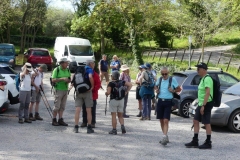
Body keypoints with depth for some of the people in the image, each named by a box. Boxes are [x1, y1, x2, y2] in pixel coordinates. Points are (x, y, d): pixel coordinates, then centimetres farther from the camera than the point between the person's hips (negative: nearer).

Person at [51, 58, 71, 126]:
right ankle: (54, 120, 5)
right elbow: (53, 80, -13)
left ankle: (60, 120, 12)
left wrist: (68, 80, -7)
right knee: (57, 106, -3)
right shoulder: (56, 69, -7)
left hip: (65, 89, 6)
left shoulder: (67, 70, 10)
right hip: (58, 89, -6)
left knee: (62, 106, 7)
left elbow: (69, 79, 16)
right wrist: (62, 79, -22)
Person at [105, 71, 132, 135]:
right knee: (120, 116, 13)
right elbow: (130, 85, 1)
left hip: (113, 100, -4)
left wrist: (106, 93, 3)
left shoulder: (111, 83, -11)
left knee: (113, 116, 2)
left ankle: (114, 130, 3)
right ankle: (122, 125, -8)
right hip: (121, 100, 5)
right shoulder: (122, 82, 3)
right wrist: (126, 92, 5)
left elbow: (108, 92, -19)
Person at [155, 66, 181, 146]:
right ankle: (166, 137, 22)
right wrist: (157, 90, 6)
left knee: (166, 121, -13)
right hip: (160, 101, 5)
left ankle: (164, 137, -18)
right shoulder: (159, 79, 8)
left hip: (168, 102, -5)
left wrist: (173, 90, -15)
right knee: (161, 120, 10)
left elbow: (179, 89, 3)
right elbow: (156, 86, 27)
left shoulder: (172, 79, -4)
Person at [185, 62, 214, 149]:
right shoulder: (203, 79, 15)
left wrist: (203, 105, -26)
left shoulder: (207, 79, -16)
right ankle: (195, 141, 17)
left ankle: (208, 143, 5)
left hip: (206, 104, -10)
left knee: (206, 123, -3)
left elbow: (207, 93, -24)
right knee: (196, 121, 11)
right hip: (201, 104, 10)